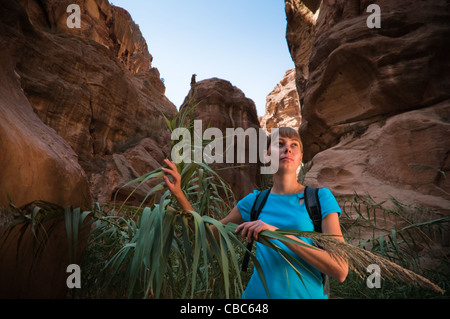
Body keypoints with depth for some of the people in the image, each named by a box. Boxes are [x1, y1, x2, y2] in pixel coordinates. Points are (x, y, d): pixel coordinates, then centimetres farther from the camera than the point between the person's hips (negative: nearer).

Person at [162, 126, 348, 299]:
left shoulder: (320, 197, -7)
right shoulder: (255, 201, 2)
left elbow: (340, 271, -15)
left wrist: (280, 233, -26)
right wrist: (178, 193, 1)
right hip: (257, 292, 2)